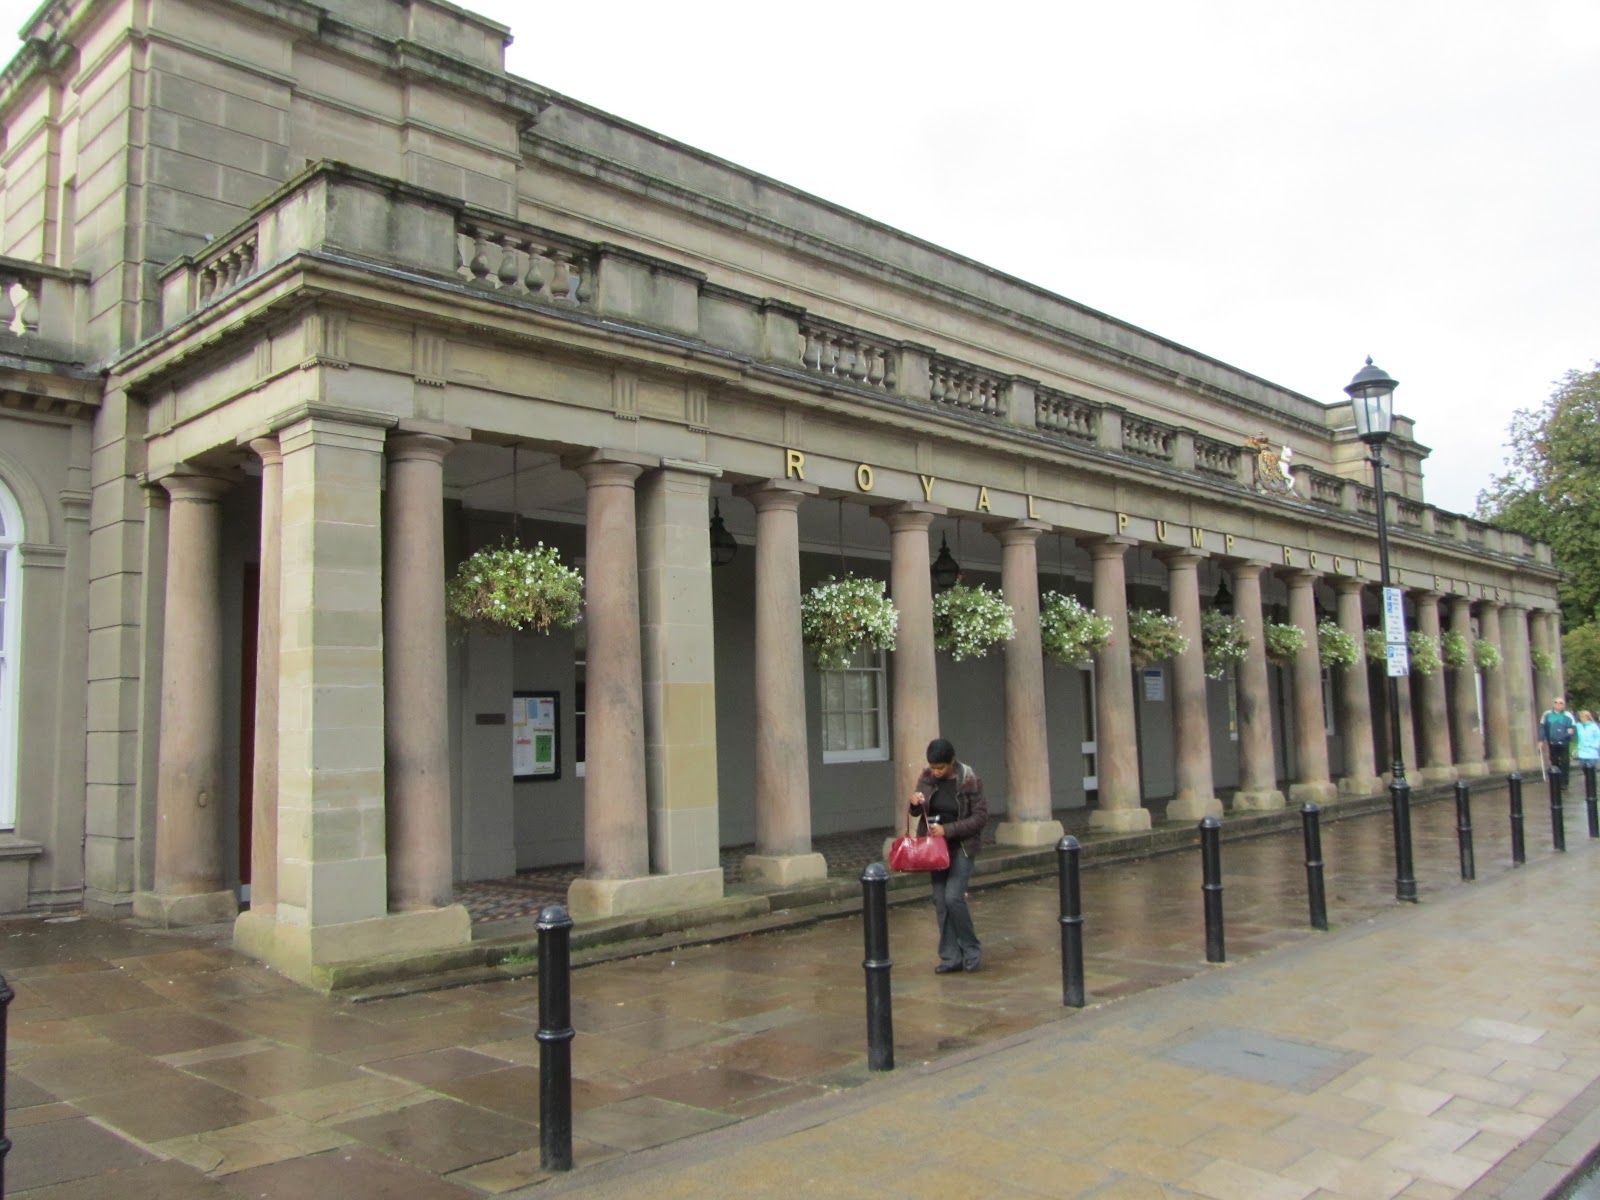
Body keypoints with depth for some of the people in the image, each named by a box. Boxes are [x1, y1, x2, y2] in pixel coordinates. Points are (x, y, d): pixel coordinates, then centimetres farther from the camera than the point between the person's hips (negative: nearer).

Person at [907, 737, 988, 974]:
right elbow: (917, 812, 9)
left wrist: (948, 829, -21)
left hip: (962, 845, -5)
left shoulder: (969, 780, -15)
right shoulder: (927, 777, -2)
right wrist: (915, 803, -15)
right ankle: (951, 957, 14)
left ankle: (972, 951, 4)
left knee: (953, 897, -15)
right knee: (940, 901, 5)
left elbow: (980, 817, -14)